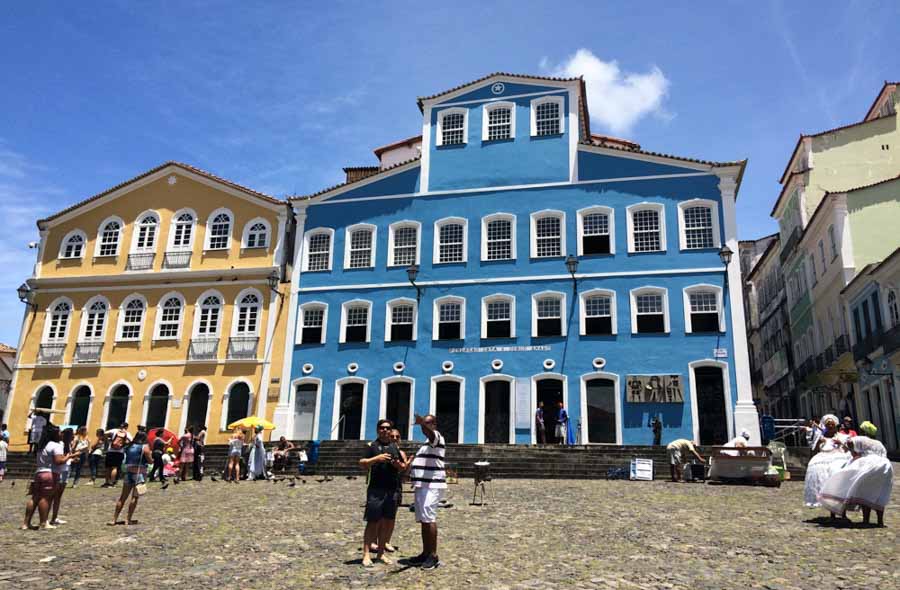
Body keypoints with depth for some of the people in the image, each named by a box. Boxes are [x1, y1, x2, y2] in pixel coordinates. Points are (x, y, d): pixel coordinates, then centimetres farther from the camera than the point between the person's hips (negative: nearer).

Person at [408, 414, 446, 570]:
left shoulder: (436, 437, -6)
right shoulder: (427, 442, 24)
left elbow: (430, 433, -31)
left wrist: (422, 422, -51)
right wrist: (413, 478, 24)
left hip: (432, 485, -10)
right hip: (422, 485, 10)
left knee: (429, 519, -13)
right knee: (423, 520, 11)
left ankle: (434, 556, -11)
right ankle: (426, 553, 18)